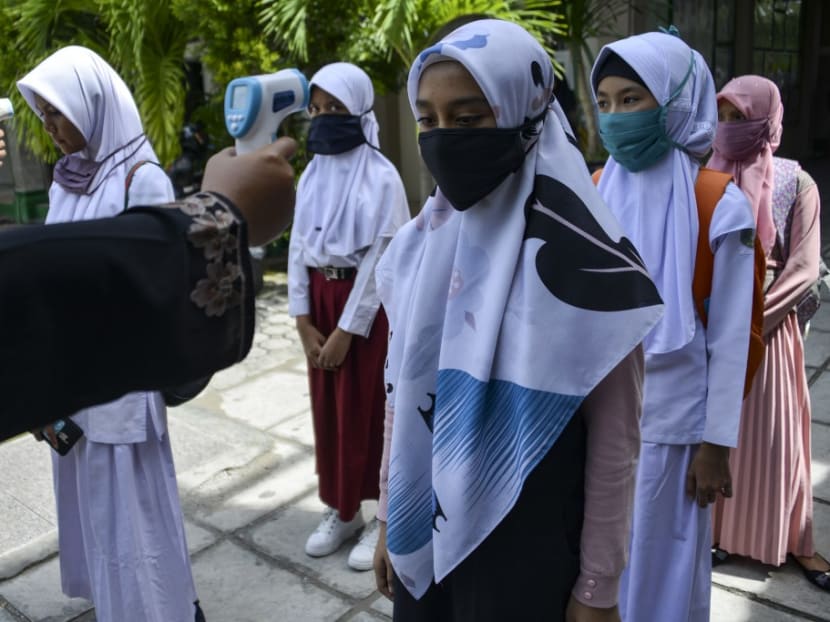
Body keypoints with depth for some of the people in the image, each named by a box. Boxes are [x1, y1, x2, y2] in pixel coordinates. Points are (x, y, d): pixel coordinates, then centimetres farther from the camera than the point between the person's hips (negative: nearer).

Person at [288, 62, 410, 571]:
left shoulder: (381, 177, -12)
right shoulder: (313, 175, 7)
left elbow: (379, 258, -14)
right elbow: (299, 246, 6)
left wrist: (347, 329, -14)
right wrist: (304, 319, 0)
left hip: (368, 305, -6)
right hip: (321, 300, 6)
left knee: (372, 408, 2)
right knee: (329, 406, 12)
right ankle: (341, 511, 28)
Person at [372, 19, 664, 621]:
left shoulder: (583, 259, -17)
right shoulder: (419, 245, -2)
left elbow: (615, 441, -11)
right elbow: (403, 394, 7)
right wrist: (389, 516, 12)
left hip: (530, 551, -5)